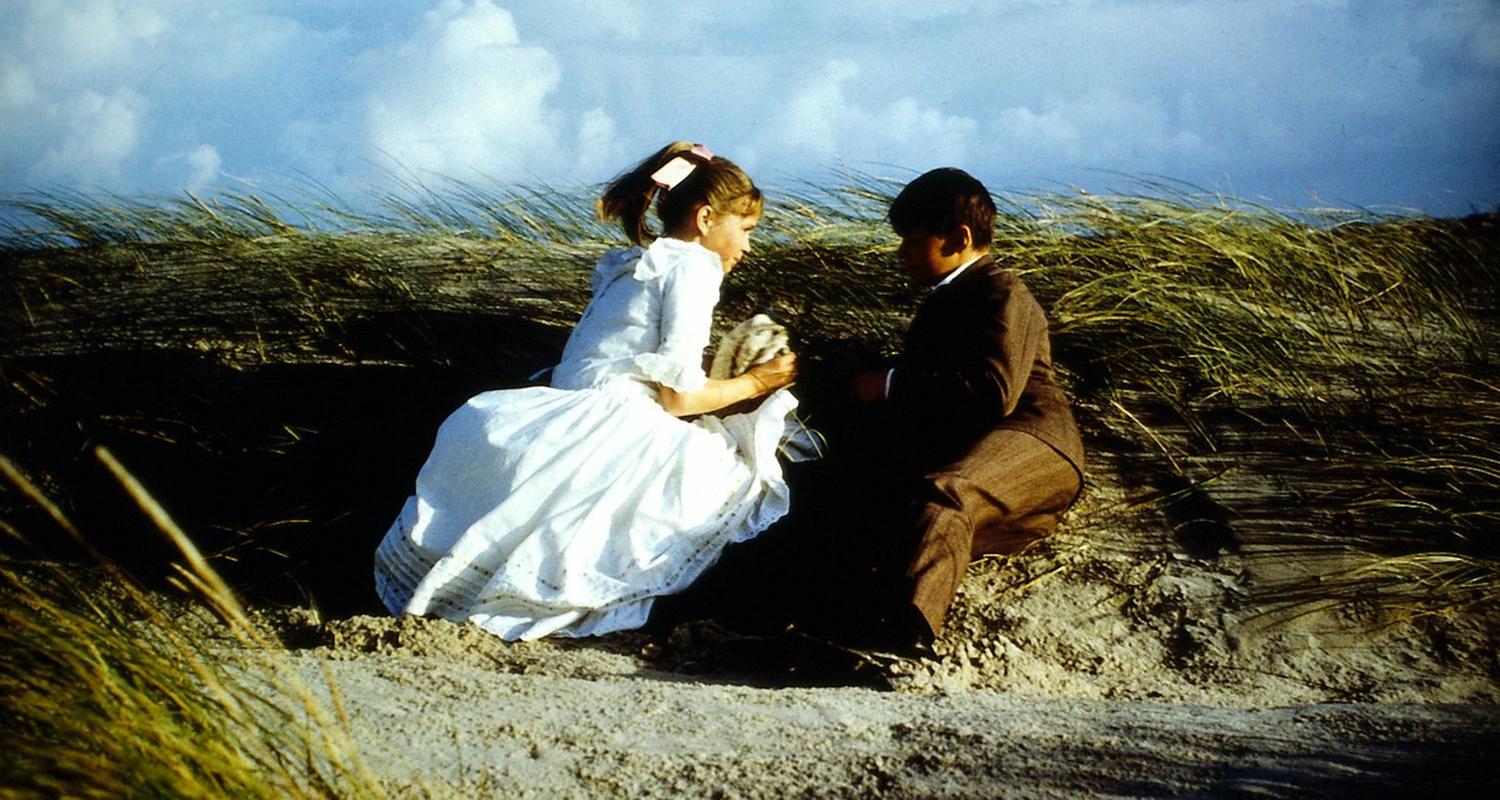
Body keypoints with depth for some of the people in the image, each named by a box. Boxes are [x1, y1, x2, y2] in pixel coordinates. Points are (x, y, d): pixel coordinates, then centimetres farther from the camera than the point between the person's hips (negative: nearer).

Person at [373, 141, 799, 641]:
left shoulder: (631, 264, 28)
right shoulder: (692, 265, 1)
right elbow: (679, 397, -6)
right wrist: (756, 383, 10)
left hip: (559, 412, 9)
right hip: (610, 425, -9)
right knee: (737, 480, -8)